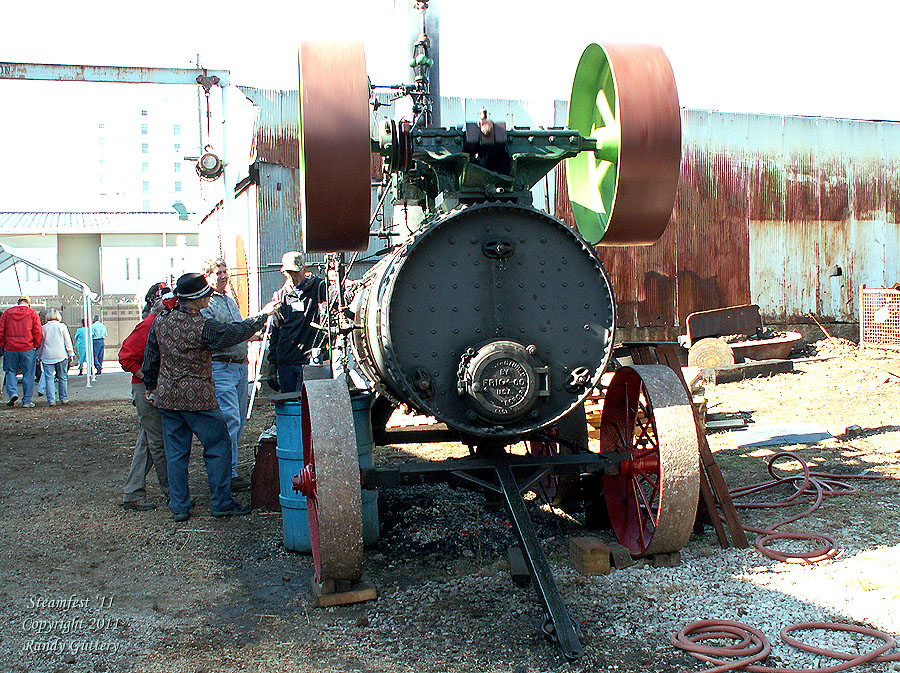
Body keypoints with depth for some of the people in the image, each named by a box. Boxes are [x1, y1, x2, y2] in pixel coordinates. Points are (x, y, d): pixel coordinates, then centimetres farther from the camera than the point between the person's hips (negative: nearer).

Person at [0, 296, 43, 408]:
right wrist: (36, 346, 7)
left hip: (10, 348, 2)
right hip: (27, 348, -2)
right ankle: (27, 401, 5)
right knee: (28, 374, 4)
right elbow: (38, 332, -5)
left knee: (10, 371, 17)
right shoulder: (33, 313, 0)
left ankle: (12, 392, -5)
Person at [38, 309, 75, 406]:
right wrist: (71, 354, 7)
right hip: (61, 355, 0)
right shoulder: (62, 326, 1)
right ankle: (64, 398, 13)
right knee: (62, 378, 9)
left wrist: (39, 356, 16)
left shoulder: (43, 328, 3)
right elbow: (68, 342, 1)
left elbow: (40, 343, 8)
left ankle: (51, 400, -5)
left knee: (49, 379, 1)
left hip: (47, 357, 0)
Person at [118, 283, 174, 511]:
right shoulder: (147, 326, -14)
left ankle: (132, 495, 18)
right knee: (158, 444, -2)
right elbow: (126, 357, -16)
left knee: (147, 443, 12)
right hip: (146, 391, -9)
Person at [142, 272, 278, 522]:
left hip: (167, 397, 6)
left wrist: (150, 387, 23)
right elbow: (237, 332, -7)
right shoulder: (202, 327, -18)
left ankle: (179, 506, 16)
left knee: (176, 453, 12)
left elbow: (150, 357, 10)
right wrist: (263, 315, 8)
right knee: (218, 447, 7)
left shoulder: (160, 321, 0)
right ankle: (221, 503, 11)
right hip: (197, 398, -6)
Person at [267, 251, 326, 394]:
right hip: (284, 363, 5)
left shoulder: (319, 287, 0)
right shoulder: (279, 296, 15)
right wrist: (272, 365, 16)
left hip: (309, 362, -5)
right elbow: (274, 333, 19)